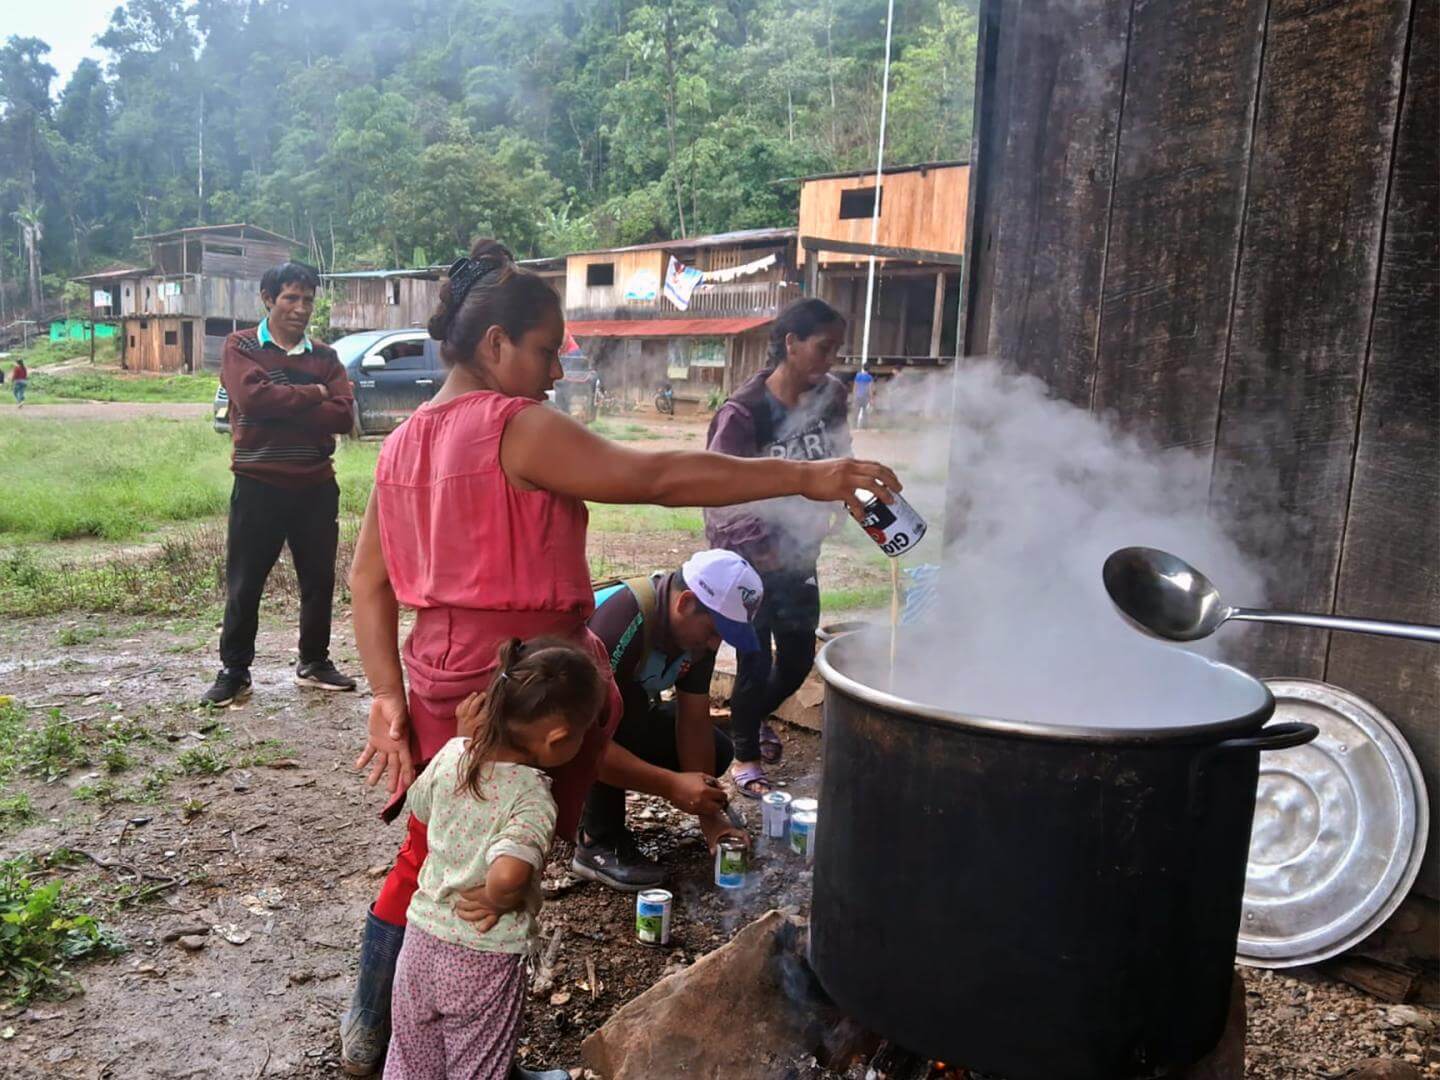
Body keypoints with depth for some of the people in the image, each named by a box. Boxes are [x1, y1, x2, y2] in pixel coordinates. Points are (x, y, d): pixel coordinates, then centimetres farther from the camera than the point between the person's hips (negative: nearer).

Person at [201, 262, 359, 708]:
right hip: (258, 486, -3)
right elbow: (251, 397, -20)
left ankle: (314, 662, 26)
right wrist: (312, 394, -11)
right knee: (244, 584, 4)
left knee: (319, 580, 11)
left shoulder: (324, 356, 8)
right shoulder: (241, 346, 1)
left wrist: (281, 406, -14)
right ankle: (234, 671, 17)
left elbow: (343, 416, -8)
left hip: (316, 486, 3)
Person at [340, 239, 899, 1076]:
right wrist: (805, 477, -24)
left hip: (441, 683, 8)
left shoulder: (406, 440, 8)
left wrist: (388, 694, 6)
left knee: (426, 862, 24)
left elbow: (369, 579, 8)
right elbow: (656, 477, -26)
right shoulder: (516, 427, -17)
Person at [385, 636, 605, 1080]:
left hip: (420, 941, 5)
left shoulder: (452, 754, -10)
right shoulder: (533, 800, -27)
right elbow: (506, 876, -43)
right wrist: (504, 902, -20)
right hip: (484, 962, -5)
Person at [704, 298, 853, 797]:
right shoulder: (744, 412, -21)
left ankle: (756, 716, 47)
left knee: (799, 658, 15)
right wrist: (759, 548, -20)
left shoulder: (831, 397, -5)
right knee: (756, 663, 1)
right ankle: (745, 755, 27)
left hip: (799, 555, 6)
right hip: (749, 556, -5)